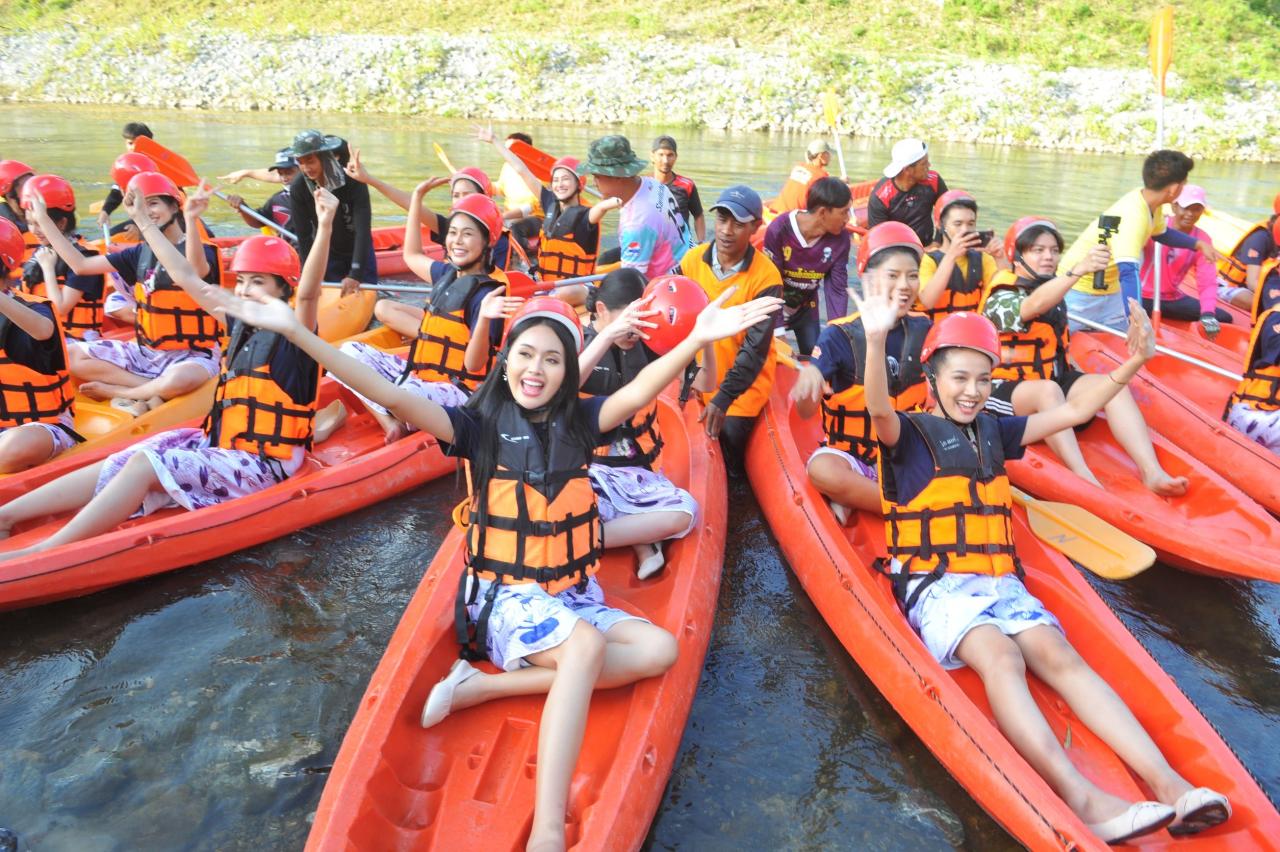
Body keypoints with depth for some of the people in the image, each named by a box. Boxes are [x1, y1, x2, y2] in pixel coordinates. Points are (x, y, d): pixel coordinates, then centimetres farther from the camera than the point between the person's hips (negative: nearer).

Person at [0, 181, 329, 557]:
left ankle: (44, 554, -24)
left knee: (146, 465, -22)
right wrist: (144, 221, 18)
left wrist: (325, 227, -45)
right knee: (119, 464, -5)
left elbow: (308, 291, -31)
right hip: (218, 443, 8)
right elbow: (188, 279, 16)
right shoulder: (242, 323, 11)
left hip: (261, 465, -8)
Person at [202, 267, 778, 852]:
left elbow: (639, 391, -18)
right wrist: (295, 331, -26)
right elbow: (392, 397, -16)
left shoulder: (580, 422, 1)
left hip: (575, 599, 4)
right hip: (504, 601, -4)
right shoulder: (481, 426, -5)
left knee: (660, 649, -19)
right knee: (586, 644, -33)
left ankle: (490, 684, -22)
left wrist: (697, 339, -37)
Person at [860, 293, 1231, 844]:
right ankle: (1080, 797, -43)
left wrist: (1131, 363, 5)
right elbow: (879, 411, -23)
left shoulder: (993, 431, 20)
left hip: (1000, 582, 5)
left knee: (1060, 657, -20)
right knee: (999, 657, -32)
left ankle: (1167, 783, -30)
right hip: (936, 586, -5)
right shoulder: (908, 432, 1)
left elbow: (1073, 412, 19)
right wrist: (876, 341, -41)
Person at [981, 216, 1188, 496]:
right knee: (1048, 390, -39)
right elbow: (1033, 306, -35)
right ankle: (1087, 483, -52)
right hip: (1007, 390, -7)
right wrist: (1079, 269, -48)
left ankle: (1152, 473, -34)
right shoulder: (1001, 299, -11)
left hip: (1053, 381, 7)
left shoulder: (1053, 293, 13)